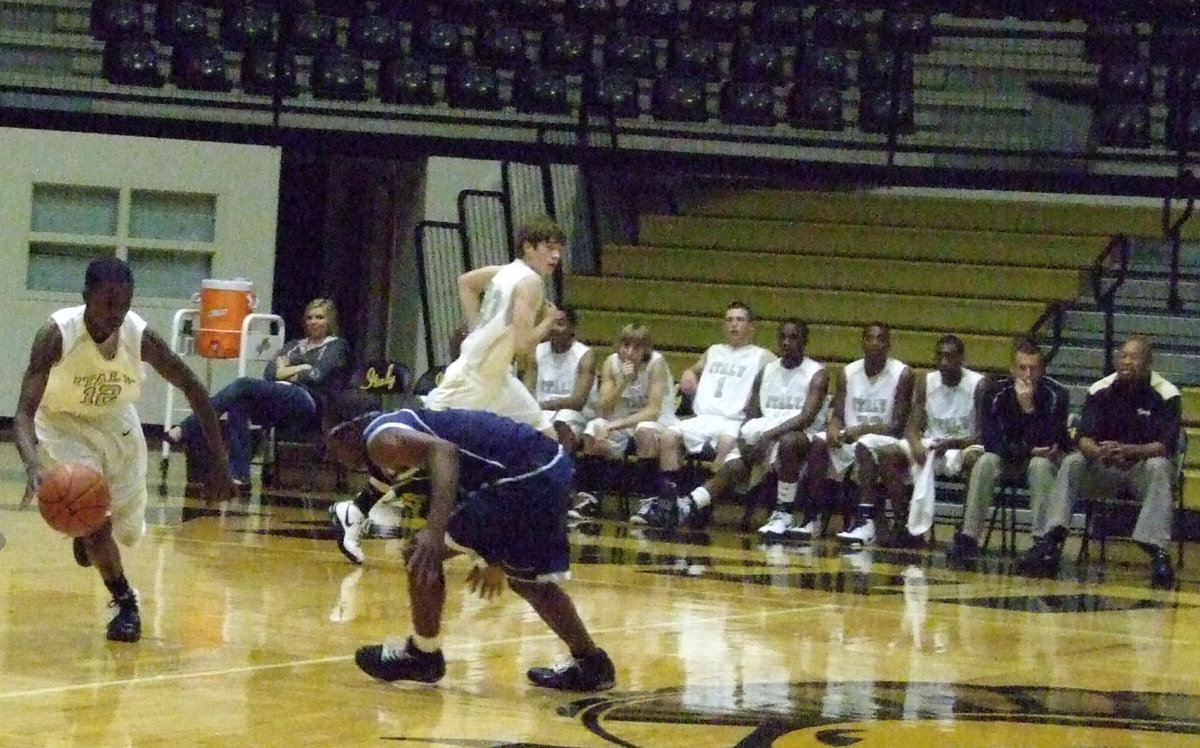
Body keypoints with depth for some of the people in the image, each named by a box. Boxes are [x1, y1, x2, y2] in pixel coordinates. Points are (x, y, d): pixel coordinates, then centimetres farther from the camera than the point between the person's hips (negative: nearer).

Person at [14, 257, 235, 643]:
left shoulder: (140, 336, -27)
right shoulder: (57, 334, -34)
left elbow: (193, 389, -13)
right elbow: (25, 411, -37)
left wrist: (219, 462, -16)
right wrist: (33, 465, -58)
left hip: (115, 422, 3)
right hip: (65, 423, -3)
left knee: (129, 529, 11)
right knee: (94, 517, -20)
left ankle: (88, 531, 49)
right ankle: (126, 603, 3)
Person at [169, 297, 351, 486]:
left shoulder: (337, 346, 14)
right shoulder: (295, 345, 33)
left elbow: (319, 376, -4)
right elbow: (270, 372, 17)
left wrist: (287, 372, 6)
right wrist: (301, 369, 3)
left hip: (310, 404, -6)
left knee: (244, 385, -27)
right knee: (238, 403, -28)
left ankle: (185, 430, -33)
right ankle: (239, 474, -36)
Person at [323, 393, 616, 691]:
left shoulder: (381, 439, -4)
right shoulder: (400, 423, 27)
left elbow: (443, 451, -24)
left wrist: (435, 531, -35)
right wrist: (494, 557, 41)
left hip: (526, 476, -10)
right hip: (551, 463, 10)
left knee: (420, 556, -2)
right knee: (528, 580, 28)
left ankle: (423, 656, 14)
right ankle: (591, 665, 34)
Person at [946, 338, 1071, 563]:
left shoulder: (1056, 394, -19)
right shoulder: (997, 392, -11)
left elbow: (1044, 442, -27)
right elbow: (991, 442, -15)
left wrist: (1028, 406, -35)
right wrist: (1027, 450, -24)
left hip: (1047, 458, -2)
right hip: (1010, 460, 2)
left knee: (1040, 465, -36)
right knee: (986, 461, -28)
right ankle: (968, 538, -31)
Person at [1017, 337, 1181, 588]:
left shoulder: (1166, 394, -11)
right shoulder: (1101, 390, -4)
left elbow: (1166, 445, -19)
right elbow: (1083, 438, -10)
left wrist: (1128, 451, -37)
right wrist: (1098, 452, -35)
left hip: (1144, 467, -2)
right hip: (1105, 470, 2)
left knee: (1159, 468, -35)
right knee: (1072, 462, -24)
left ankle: (1159, 554, -43)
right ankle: (1048, 544, -35)